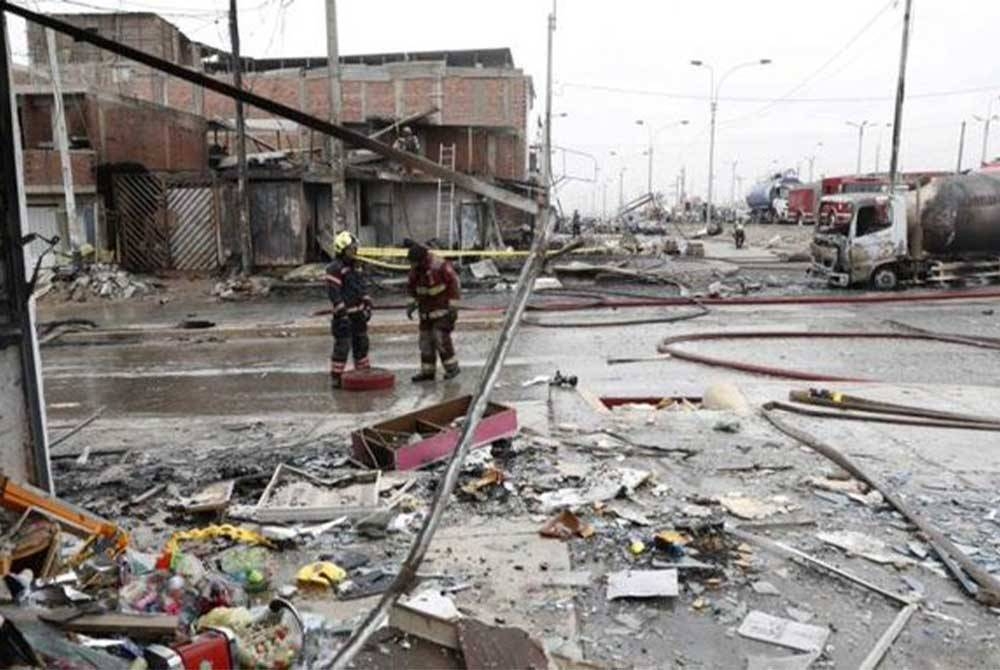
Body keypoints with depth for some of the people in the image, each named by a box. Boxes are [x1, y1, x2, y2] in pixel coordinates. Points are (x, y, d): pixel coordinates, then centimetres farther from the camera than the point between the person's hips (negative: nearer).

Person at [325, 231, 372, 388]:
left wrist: (367, 305, 7)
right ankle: (336, 376, 3)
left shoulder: (357, 266, 12)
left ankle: (364, 372, 25)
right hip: (344, 315, -8)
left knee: (361, 343, 14)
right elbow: (333, 292, -18)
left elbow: (363, 287, 16)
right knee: (342, 346, -6)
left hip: (358, 313, 8)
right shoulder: (334, 268, -14)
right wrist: (341, 314, -21)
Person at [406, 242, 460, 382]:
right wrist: (414, 304, 9)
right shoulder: (415, 269, 3)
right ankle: (427, 371, 14)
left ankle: (452, 367, 2)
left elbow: (454, 283, -16)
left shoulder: (440, 265, -20)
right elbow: (414, 288, 18)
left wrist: (453, 305, -17)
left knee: (441, 337, -13)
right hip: (426, 310, 7)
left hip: (443, 308, -7)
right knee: (425, 340, 6)